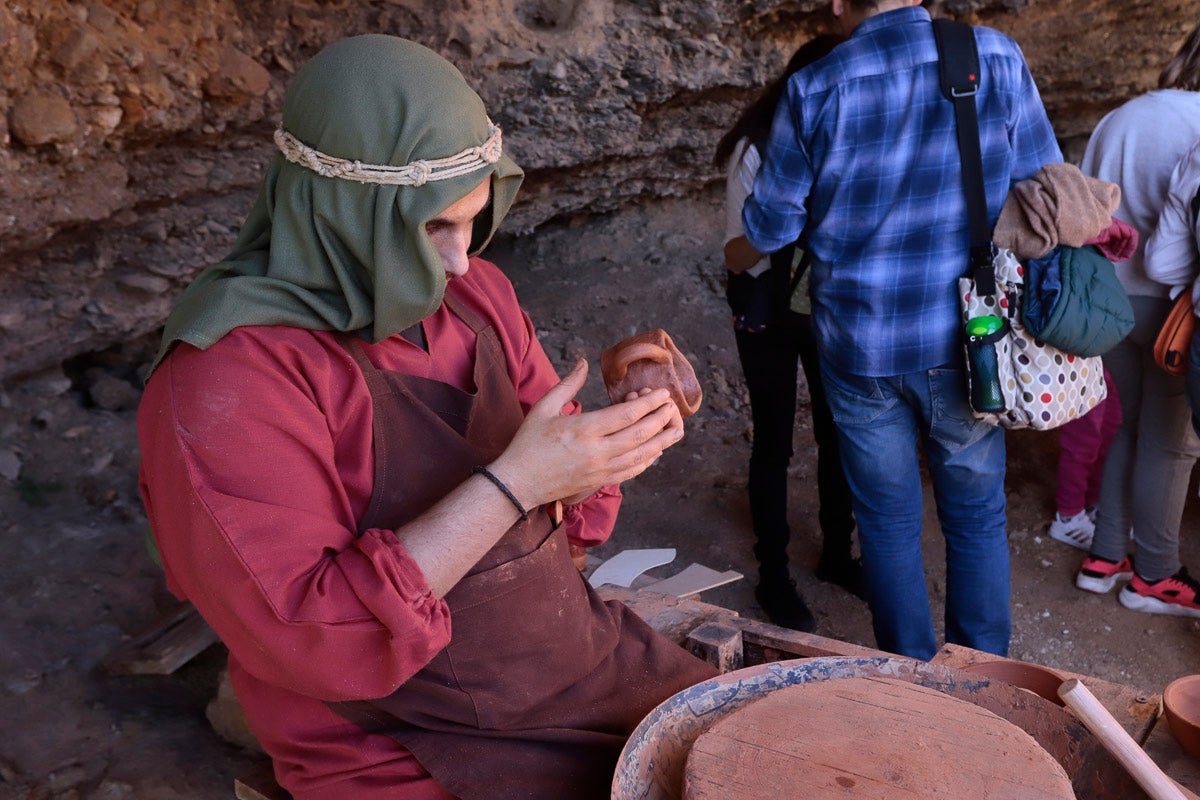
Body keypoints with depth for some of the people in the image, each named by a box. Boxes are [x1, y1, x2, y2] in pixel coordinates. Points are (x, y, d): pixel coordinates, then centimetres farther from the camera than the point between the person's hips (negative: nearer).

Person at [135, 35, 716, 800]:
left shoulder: (473, 291, 0)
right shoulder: (225, 376, -20)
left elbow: (563, 507, 7)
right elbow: (308, 640, -26)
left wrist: (630, 432, -15)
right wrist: (514, 480, -30)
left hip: (582, 652, 7)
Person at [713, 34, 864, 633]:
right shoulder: (757, 150, -16)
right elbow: (737, 257, -16)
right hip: (768, 320, -4)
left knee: (836, 435, 11)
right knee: (773, 444, 5)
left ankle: (837, 554, 31)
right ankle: (773, 575, 19)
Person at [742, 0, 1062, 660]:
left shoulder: (812, 91, -10)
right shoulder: (998, 60, -7)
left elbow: (768, 228, -3)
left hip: (858, 348, -1)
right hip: (963, 343, 1)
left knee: (888, 520, 14)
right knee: (976, 515, 17)